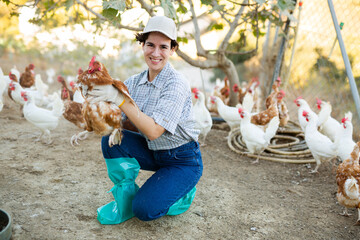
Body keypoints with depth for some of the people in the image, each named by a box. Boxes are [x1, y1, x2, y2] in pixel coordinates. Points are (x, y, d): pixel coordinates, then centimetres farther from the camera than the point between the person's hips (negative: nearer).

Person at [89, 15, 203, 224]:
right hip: (154, 153, 6)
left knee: (144, 209, -19)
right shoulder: (135, 82, -2)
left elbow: (153, 131, -31)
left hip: (183, 161, -6)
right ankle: (125, 199, 2)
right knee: (111, 139, -16)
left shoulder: (177, 84, -23)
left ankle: (183, 194, 13)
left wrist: (121, 99, -34)